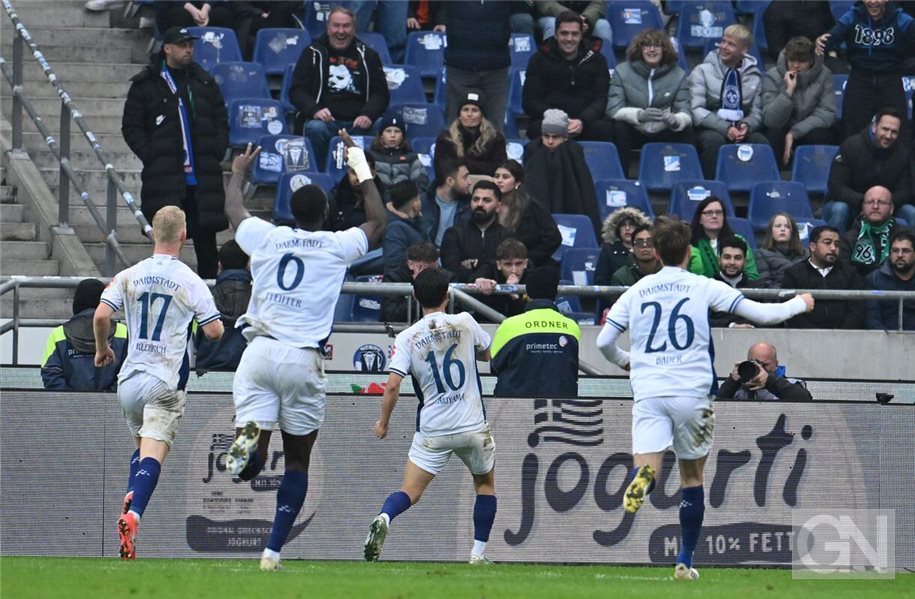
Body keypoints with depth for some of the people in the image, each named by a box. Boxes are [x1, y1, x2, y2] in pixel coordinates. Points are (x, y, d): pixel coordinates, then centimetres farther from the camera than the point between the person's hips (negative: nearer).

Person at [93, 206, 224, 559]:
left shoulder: (128, 277, 4)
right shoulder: (190, 282, -4)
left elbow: (101, 316, -5)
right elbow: (214, 331, -5)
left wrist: (102, 350, 13)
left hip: (129, 378, 4)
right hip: (166, 381, -4)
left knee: (141, 447, 25)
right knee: (152, 454, -13)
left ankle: (130, 510, 15)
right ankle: (133, 514, -34)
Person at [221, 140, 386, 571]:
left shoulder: (266, 238, 7)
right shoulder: (338, 246, 4)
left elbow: (233, 209, 29)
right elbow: (377, 221, 24)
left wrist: (239, 172, 48)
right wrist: (362, 168, 33)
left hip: (260, 353, 1)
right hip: (303, 359, -1)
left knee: (250, 465, -2)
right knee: (297, 460, 11)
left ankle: (249, 442, -39)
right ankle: (274, 549, 5)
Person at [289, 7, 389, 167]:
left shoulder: (367, 56, 17)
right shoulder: (314, 53, 12)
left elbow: (380, 93, 13)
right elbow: (297, 91, 7)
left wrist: (368, 115, -9)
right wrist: (315, 110, -15)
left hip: (358, 123, 1)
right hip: (325, 119, -1)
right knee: (316, 129, -36)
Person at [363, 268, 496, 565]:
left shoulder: (406, 338, -5)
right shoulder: (464, 323, -3)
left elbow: (392, 386, -12)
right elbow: (486, 354, 17)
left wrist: (383, 422, 3)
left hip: (432, 429, -1)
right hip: (473, 427, 1)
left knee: (409, 492, -1)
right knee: (485, 484, 22)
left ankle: (383, 518, -33)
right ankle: (478, 552, 17)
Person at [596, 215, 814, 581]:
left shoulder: (636, 292, 9)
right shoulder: (704, 288, 2)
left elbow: (603, 341, 10)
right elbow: (762, 314, 3)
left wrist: (624, 361, 33)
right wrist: (800, 304, 22)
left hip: (648, 392, 0)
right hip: (691, 393, 0)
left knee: (645, 467, -8)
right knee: (692, 478, 14)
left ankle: (642, 480, -47)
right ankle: (685, 562, 18)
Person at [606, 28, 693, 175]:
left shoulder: (678, 75, 2)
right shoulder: (622, 72, -3)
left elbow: (685, 112, -6)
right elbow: (613, 109, -12)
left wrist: (676, 121, -34)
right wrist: (639, 115, -34)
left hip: (663, 134, 1)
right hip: (634, 133, -1)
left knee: (685, 132, -27)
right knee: (619, 129, -32)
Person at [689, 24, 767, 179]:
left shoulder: (754, 76, 11)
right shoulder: (703, 72, 2)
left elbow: (756, 113, 11)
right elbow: (697, 110, -7)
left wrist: (747, 125, -14)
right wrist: (725, 128, -21)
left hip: (741, 131, 2)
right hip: (711, 130, -2)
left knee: (760, 141, -30)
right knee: (715, 140, -37)